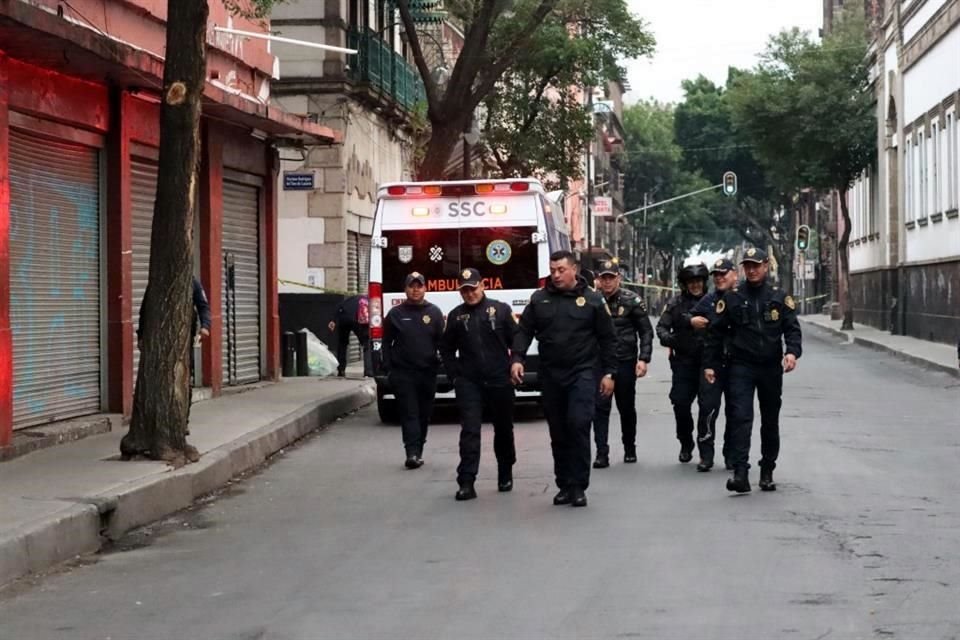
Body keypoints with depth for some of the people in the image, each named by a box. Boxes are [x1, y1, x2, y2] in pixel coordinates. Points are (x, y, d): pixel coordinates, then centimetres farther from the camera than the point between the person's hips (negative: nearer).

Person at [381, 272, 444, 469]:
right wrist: (389, 369, 0)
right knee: (409, 413, -9)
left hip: (428, 373, 2)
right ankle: (413, 453, -16)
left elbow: (442, 342, 6)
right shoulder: (395, 314, 5)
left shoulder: (434, 312, 7)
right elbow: (386, 343, 7)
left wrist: (441, 363, -5)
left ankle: (417, 452, 19)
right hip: (403, 373, -2)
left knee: (424, 414, 8)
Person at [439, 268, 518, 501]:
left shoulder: (501, 310, 0)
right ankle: (466, 483, -12)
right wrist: (455, 375, 4)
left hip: (500, 382, 0)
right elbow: (446, 349, 13)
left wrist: (514, 368, -3)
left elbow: (516, 341, 2)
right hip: (469, 384, 0)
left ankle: (505, 476, 31)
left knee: (503, 430, 13)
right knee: (470, 432, -9)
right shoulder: (456, 316, 5)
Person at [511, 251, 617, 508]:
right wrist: (517, 359, -9)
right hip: (551, 375, 3)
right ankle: (564, 485, 17)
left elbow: (608, 339, 3)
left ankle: (578, 486, -10)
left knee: (578, 424, -16)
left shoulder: (592, 300, 1)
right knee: (558, 432, 8)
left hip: (583, 373, -3)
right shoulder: (539, 299, 8)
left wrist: (608, 373, -2)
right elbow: (524, 331, 7)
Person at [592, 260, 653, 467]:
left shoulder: (632, 301, -2)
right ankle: (602, 453, -6)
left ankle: (630, 448, 28)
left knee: (627, 408, 11)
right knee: (600, 408, -7)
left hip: (625, 362, 0)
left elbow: (646, 332, 1)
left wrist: (643, 359, -8)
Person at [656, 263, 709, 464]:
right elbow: (661, 326, 3)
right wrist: (667, 338, -17)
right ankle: (686, 444, 18)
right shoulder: (676, 303, 6)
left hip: (708, 362, -1)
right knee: (680, 402, -1)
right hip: (684, 361, 1)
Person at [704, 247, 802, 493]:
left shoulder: (780, 297, 5)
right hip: (741, 366, -2)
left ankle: (767, 472, 23)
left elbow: (792, 328, 3)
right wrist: (710, 364, 1)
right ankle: (740, 473, -20)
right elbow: (716, 332, 5)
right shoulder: (731, 298, 3)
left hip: (771, 368, 2)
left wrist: (792, 352, -17)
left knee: (770, 422, 10)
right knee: (740, 417, -14)